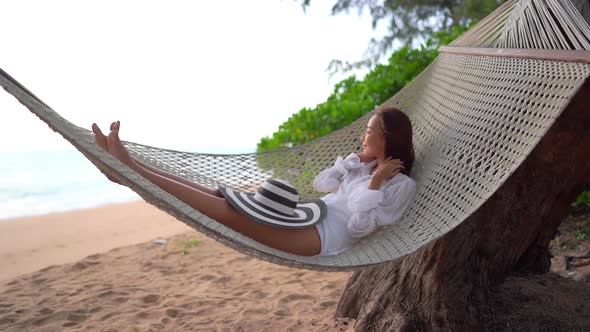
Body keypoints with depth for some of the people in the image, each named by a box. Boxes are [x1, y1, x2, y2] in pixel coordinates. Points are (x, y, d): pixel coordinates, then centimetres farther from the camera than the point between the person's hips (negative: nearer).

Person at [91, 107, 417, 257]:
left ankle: (129, 168, -27)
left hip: (324, 235, -8)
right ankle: (129, 164, -13)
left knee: (229, 210, -24)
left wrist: (375, 183, -13)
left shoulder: (402, 184, -1)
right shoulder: (362, 161, 22)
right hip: (307, 216, 8)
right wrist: (351, 163, 12)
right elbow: (320, 183, 19)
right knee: (220, 195, -8)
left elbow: (359, 225, -11)